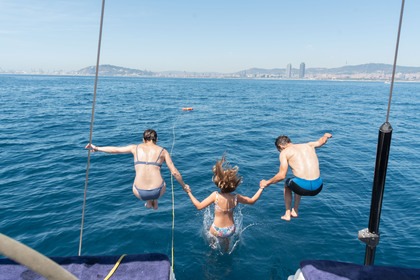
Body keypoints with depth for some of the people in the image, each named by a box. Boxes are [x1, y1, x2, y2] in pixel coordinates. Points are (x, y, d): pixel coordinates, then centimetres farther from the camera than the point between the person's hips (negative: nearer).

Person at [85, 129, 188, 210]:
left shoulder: (136, 148, 10)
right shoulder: (163, 151, 6)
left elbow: (115, 149, 21)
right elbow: (175, 172, 4)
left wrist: (96, 148, 37)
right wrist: (184, 186, 20)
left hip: (139, 192, 1)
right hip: (158, 191, -1)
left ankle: (149, 202, 36)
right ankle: (155, 202, 41)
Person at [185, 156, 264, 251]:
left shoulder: (215, 195, -25)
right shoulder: (236, 197, -16)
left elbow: (199, 206, -19)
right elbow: (252, 200, 1)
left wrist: (189, 192, -11)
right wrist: (261, 188, 11)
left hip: (217, 231, -3)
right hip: (231, 230, 3)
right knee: (225, 239, 40)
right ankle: (226, 251, 57)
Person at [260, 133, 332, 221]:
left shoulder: (284, 152, 3)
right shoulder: (309, 145, 18)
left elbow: (282, 175, -6)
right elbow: (321, 141, 40)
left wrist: (267, 182, 8)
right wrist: (326, 136, 60)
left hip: (303, 187, -5)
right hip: (318, 187, 5)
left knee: (287, 183, 32)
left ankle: (287, 214, 32)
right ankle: (295, 211, 44)